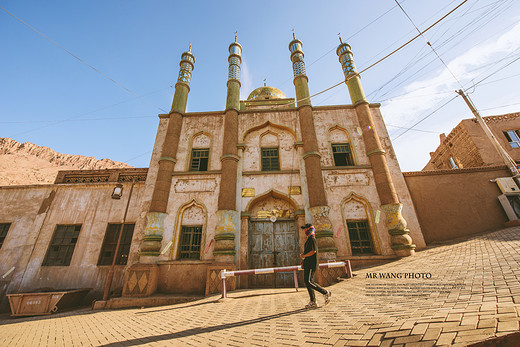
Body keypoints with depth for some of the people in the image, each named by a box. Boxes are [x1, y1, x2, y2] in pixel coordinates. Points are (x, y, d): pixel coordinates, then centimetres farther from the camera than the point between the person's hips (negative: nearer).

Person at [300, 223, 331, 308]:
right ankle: (313, 302, 15)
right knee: (307, 282, 9)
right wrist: (304, 261, 16)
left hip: (311, 265, -10)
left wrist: (304, 256, -13)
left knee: (309, 282, -10)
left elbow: (313, 251, -23)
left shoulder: (312, 239, -12)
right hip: (308, 265, 10)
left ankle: (325, 292, 3)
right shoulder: (309, 239, 19)